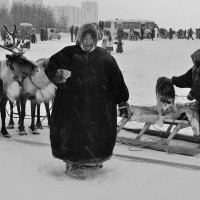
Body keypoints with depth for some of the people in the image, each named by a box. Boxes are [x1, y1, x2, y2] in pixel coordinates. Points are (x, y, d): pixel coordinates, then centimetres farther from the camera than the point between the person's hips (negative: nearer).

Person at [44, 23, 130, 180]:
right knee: (74, 132, -4)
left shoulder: (104, 57, 8)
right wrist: (59, 74, -28)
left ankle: (91, 160, 30)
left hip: (98, 106, 3)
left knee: (99, 132, 8)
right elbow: (50, 68, -5)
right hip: (72, 104, -2)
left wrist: (123, 103, 7)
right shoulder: (69, 54, 2)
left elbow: (117, 81, 9)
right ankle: (73, 164, 11)